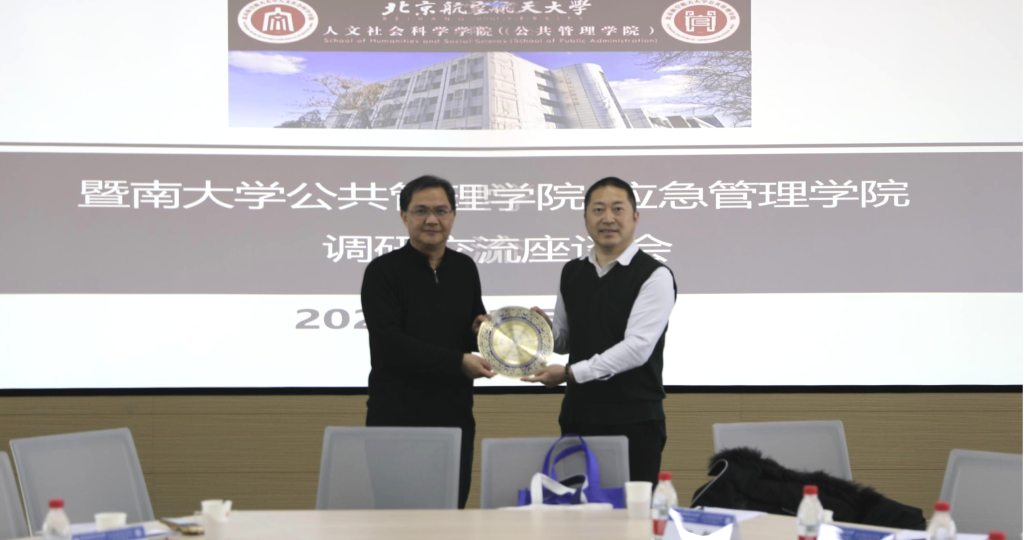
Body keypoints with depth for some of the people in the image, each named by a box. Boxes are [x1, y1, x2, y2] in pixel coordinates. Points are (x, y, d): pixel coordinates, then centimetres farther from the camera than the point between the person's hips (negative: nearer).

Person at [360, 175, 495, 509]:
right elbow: (388, 343, -15)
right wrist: (457, 361, -18)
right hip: (398, 418, -5)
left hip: (454, 415, 5)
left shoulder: (465, 269, 11)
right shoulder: (383, 271, -6)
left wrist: (481, 329, -2)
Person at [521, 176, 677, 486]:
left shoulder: (654, 276, -7)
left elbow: (637, 347, -16)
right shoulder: (572, 273, 12)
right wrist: (545, 328, -1)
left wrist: (572, 373, -17)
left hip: (634, 423, -5)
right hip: (578, 417, 5)